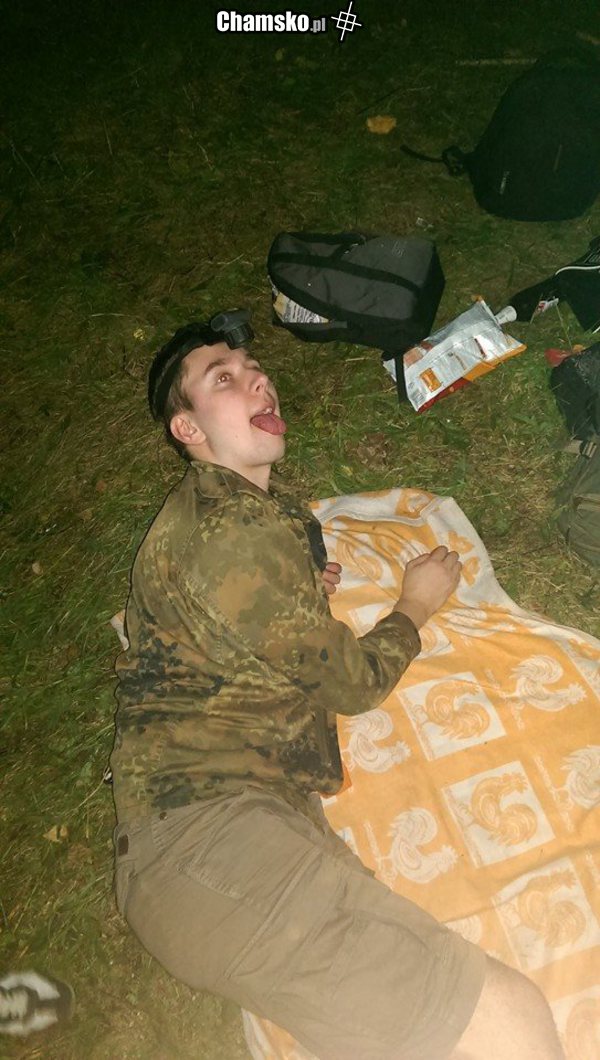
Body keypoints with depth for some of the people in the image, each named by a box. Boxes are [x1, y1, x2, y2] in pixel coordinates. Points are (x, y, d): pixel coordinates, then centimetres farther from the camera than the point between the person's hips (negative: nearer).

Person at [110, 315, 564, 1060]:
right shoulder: (227, 530, -12)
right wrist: (417, 603, 13)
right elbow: (353, 681, -4)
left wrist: (307, 590, 19)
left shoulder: (240, 503, 19)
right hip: (207, 824, -10)